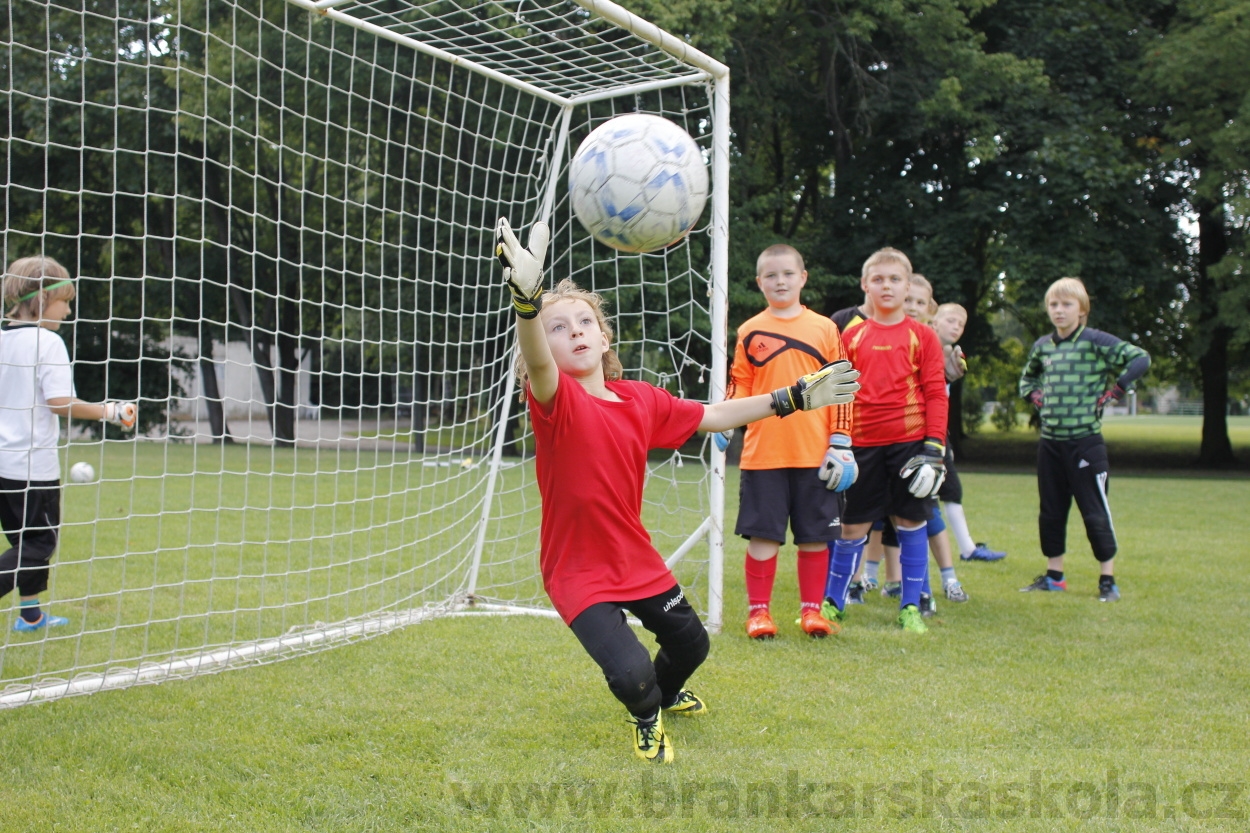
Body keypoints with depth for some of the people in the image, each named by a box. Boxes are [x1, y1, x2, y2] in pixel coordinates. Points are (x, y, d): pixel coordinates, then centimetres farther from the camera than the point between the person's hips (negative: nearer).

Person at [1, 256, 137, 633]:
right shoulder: (48, 342, -13)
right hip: (34, 463, -7)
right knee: (39, 543, 3)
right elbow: (60, 402, -20)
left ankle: (30, 614, 27)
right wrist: (109, 411, -13)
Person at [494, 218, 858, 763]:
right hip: (577, 571, -6)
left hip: (635, 558, 6)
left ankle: (666, 693, 60)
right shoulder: (555, 400, -22)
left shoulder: (643, 400, -3)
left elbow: (711, 416, 9)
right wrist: (527, 299, -66)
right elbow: (536, 363, -44)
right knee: (631, 673, -21)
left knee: (691, 642, 23)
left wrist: (793, 398, 8)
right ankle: (646, 718, 18)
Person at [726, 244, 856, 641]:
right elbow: (738, 385, 9)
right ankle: (758, 610, 13)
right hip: (762, 454, 0)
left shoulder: (824, 328, 7)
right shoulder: (749, 332, 7)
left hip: (814, 454, 1)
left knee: (815, 534, 7)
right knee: (762, 534, 1)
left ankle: (811, 609, 19)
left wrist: (840, 443, 0)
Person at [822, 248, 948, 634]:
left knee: (911, 521, 4)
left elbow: (936, 394, -1)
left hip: (909, 441, -1)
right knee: (852, 525, 7)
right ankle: (832, 602, 20)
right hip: (862, 443, 1)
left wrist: (934, 448, -8)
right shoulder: (853, 337, 7)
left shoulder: (921, 336, 2)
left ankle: (910, 607, 15)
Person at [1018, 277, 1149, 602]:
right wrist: (1033, 395, 11)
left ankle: (1108, 580, 8)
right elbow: (1027, 376, 30)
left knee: (1095, 512, -2)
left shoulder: (1096, 341, -8)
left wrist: (1113, 391, -14)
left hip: (1085, 441, -6)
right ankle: (1054, 575, 23)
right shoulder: (1042, 346, 10)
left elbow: (1140, 359, -14)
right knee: (1050, 511, 12)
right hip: (1049, 442, 6)